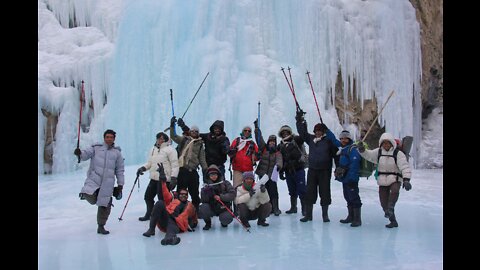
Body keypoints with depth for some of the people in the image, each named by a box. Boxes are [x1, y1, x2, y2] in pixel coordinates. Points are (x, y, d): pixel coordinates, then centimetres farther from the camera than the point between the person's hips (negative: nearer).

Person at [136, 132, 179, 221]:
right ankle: (149, 214, 32)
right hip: (154, 179, 8)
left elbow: (175, 165, -10)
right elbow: (149, 163, 23)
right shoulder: (152, 149, 14)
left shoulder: (170, 149, -7)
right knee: (148, 196, 14)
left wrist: (173, 178, -17)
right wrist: (143, 168, 4)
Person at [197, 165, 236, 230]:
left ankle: (223, 222, 12)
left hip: (223, 208, -1)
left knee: (227, 219, -29)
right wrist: (205, 192, -23)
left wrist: (221, 197, -23)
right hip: (211, 208, 1)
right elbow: (204, 201, -5)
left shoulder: (225, 183, -2)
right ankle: (208, 223, 3)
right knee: (202, 208, -28)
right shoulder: (206, 186, 2)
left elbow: (232, 194, -12)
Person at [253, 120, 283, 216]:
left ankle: (275, 209, 0)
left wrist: (278, 166, -39)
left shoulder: (277, 152, 2)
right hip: (262, 174, 2)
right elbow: (259, 138, -2)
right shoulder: (263, 148, 6)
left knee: (273, 192, -8)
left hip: (272, 175, -2)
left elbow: (279, 161, -15)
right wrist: (256, 128, -12)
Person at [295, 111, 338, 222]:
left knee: (325, 192, 4)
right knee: (310, 192, 6)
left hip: (325, 171, -3)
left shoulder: (329, 140, -4)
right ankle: (308, 214, 15)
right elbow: (302, 132, 15)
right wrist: (299, 120, 9)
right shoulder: (311, 139, 8)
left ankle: (325, 215, 15)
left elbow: (336, 153, -6)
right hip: (312, 170, 4)